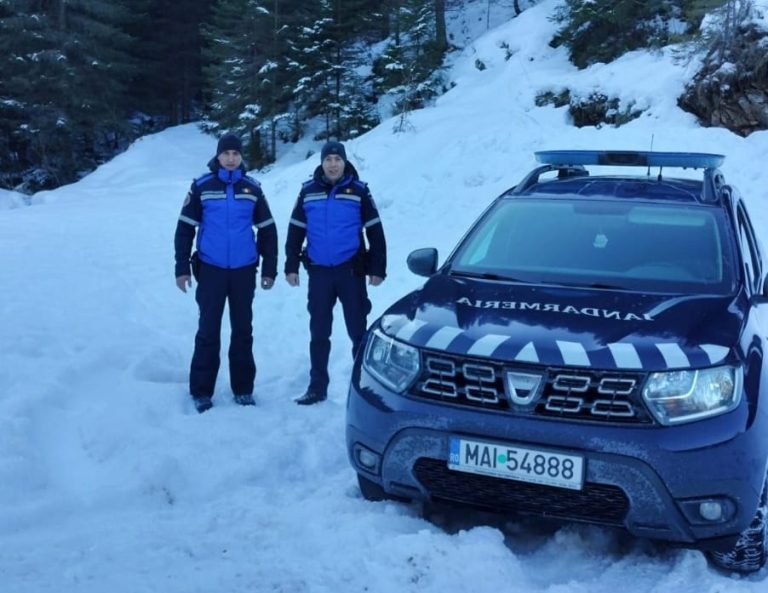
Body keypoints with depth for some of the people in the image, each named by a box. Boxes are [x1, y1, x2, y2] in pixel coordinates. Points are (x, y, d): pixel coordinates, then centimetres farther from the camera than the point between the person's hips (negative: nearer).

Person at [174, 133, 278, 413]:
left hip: (244, 271, 2)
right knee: (208, 330, 2)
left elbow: (267, 230, 8)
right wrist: (182, 267, -4)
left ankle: (243, 388, 20)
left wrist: (269, 268, 5)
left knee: (243, 330, 9)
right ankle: (201, 391, 11)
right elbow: (185, 228, 0)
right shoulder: (202, 186, -3)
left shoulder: (252, 188, 3)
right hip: (211, 269, -2)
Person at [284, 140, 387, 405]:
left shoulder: (358, 191, -2)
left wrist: (377, 269, -4)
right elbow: (295, 231, 9)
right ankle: (317, 386, 18)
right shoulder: (308, 192, 4)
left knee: (357, 331, 4)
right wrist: (291, 266, 4)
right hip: (318, 272, 2)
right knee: (318, 333, 9)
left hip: (351, 271, -2)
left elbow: (375, 232, 0)